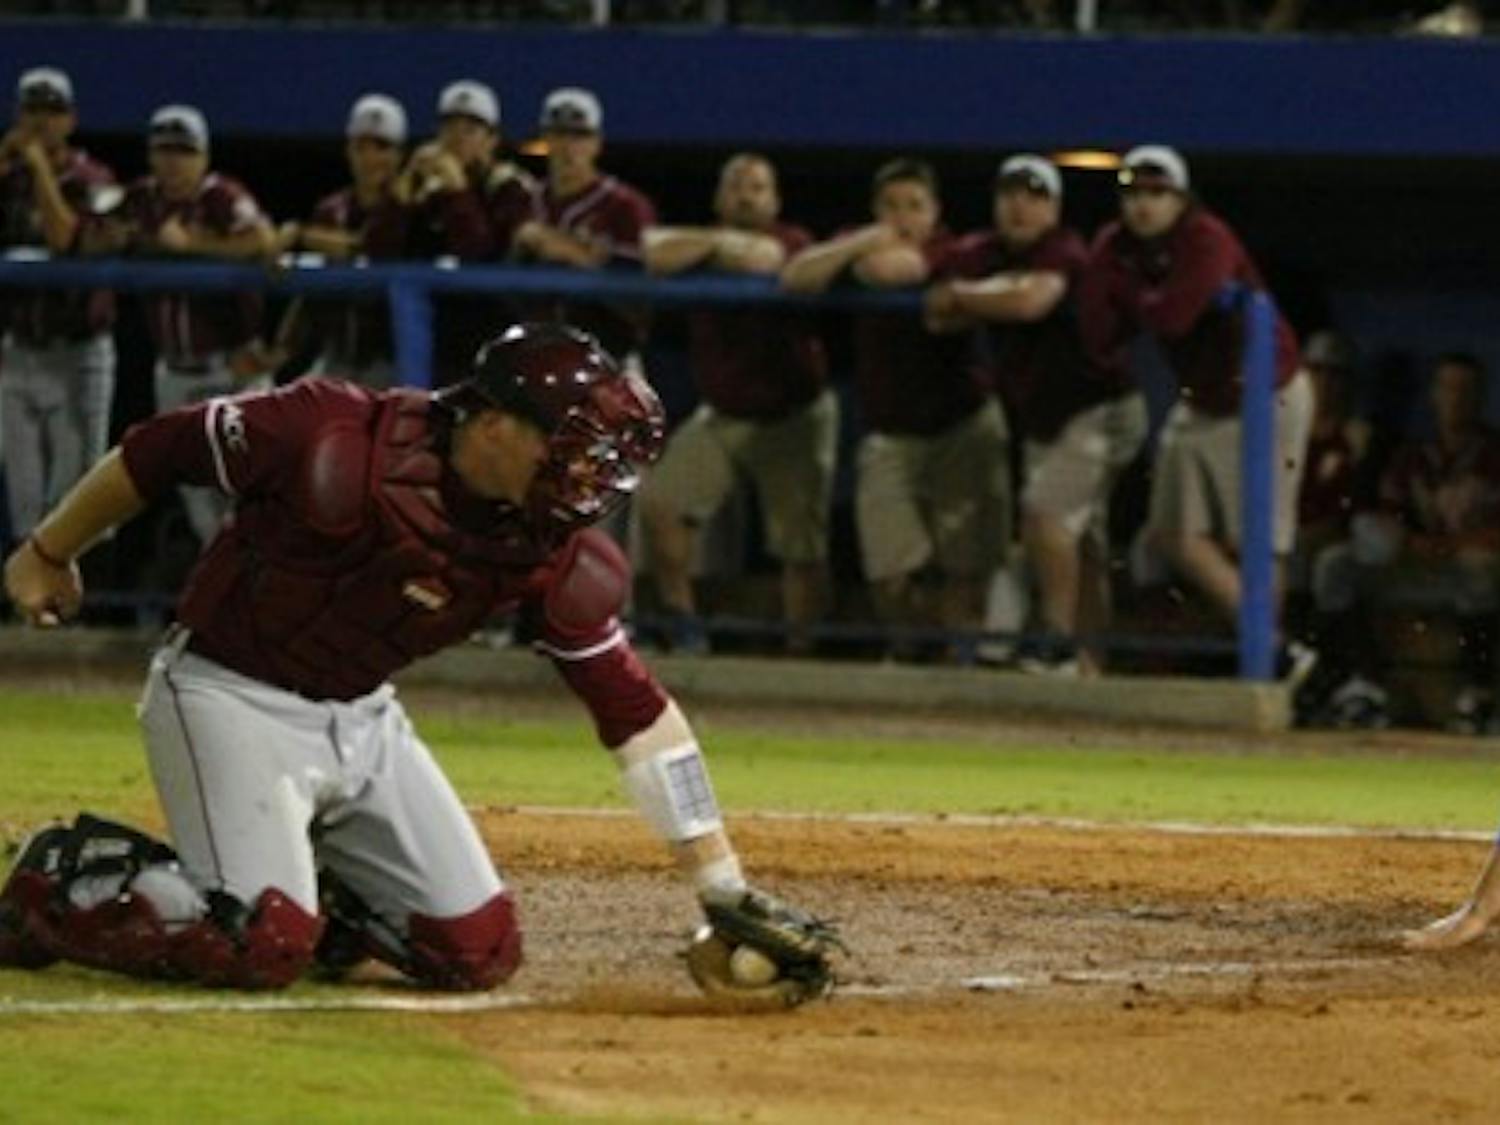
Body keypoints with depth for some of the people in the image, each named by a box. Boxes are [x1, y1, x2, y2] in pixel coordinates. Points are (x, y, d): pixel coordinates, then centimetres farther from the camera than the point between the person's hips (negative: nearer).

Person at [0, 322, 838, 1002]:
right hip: (230, 697, -6)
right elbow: (161, 451, -14)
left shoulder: (554, 553, -12)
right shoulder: (332, 440, -28)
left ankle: (300, 882, 19)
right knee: (265, 947, -24)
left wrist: (726, 890, -13)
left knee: (479, 953, -1)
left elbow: (636, 711, -9)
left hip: (362, 719, 6)